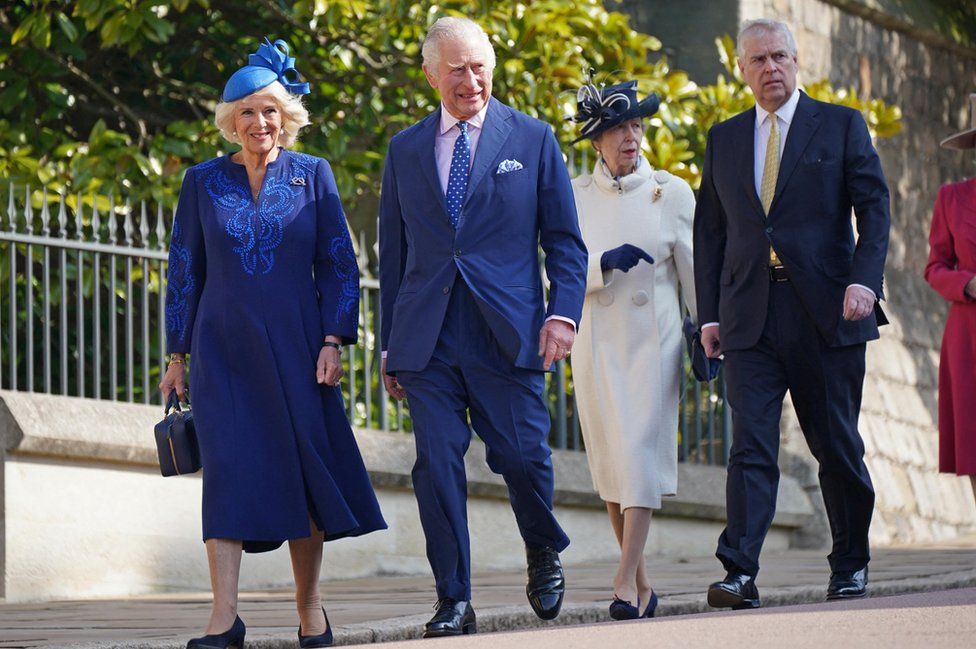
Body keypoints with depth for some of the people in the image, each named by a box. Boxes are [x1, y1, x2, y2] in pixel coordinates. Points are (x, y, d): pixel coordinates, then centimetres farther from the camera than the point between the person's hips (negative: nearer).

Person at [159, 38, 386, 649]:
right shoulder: (203, 182, 6)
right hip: (224, 348, 0)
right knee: (229, 468, -10)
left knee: (304, 467, 0)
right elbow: (184, 271, 10)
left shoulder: (313, 175, 4)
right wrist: (177, 356, 7)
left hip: (294, 346, 0)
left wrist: (332, 342, -6)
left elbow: (339, 265, 4)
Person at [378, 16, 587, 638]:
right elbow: (393, 254, 16)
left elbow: (565, 240, 8)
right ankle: (454, 602, 1)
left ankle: (544, 553, 25)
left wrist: (564, 313, -6)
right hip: (428, 340, 2)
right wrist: (391, 346, 12)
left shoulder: (532, 139, 8)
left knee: (522, 454, -5)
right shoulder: (405, 150, 13)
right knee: (437, 464, -5)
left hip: (508, 331, -1)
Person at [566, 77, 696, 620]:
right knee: (610, 460, 2)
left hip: (653, 339, -2)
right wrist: (607, 262, -18)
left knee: (641, 452, -12)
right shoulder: (574, 196, 6)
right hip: (596, 342, 2)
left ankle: (627, 584, -17)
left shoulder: (672, 192, 4)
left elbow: (693, 271, 7)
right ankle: (642, 582, 12)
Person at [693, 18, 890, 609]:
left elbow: (874, 208, -1)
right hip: (750, 317, 2)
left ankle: (851, 565, 22)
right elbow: (710, 231, 16)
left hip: (826, 315, -2)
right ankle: (740, 574, -17)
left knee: (838, 446, 6)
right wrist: (709, 313, 7)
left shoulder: (842, 126, 6)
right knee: (751, 445, -9)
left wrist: (864, 279, -16)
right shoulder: (724, 139, 15)